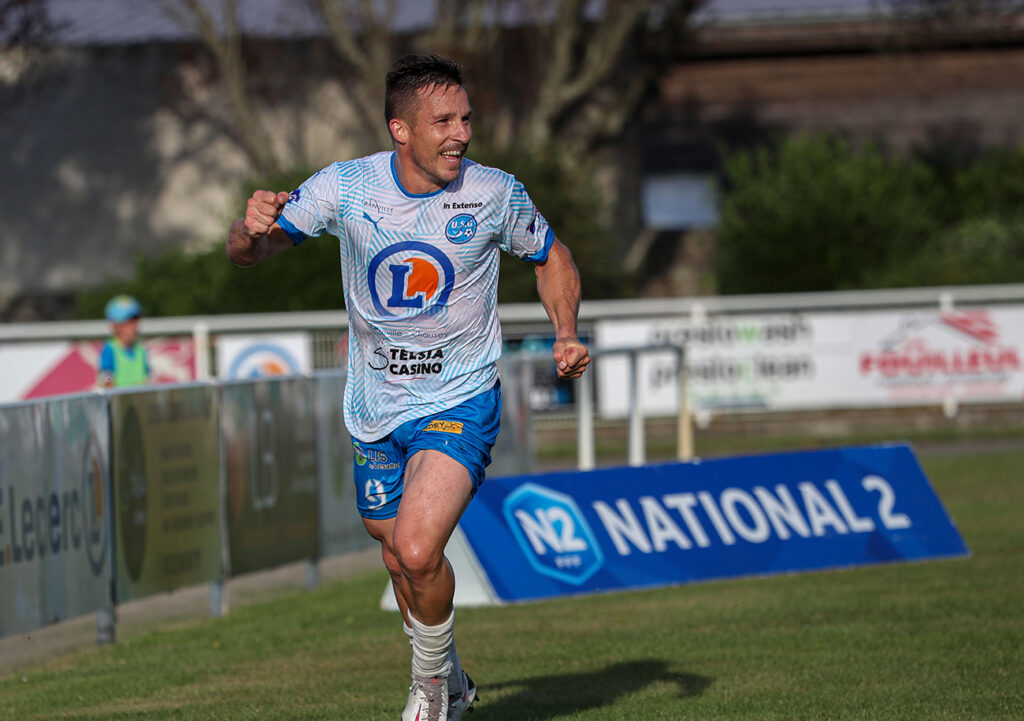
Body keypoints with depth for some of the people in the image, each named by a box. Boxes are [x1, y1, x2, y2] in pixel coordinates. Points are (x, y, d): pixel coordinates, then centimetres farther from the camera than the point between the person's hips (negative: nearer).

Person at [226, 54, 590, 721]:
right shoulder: (344, 187, -9)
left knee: (418, 552, -23)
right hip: (376, 409, 3)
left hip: (461, 400, -3)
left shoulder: (495, 193, -11)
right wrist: (254, 228, -28)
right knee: (399, 560, 16)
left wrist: (567, 333, -8)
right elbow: (247, 253, -3)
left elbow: (551, 256, 9)